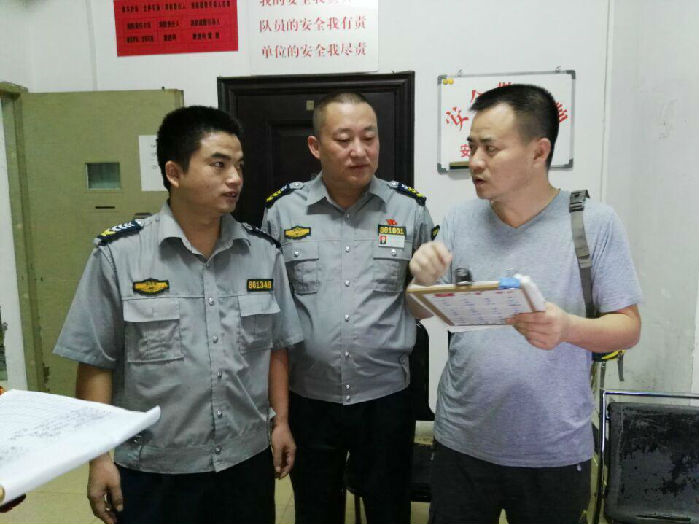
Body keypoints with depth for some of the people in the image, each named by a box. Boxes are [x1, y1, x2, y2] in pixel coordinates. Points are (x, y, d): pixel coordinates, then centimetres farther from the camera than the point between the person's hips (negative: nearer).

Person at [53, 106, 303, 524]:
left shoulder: (264, 252, -1)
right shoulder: (119, 254, -11)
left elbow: (276, 346, 6)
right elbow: (96, 362, -6)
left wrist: (282, 421, 4)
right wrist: (100, 458, -5)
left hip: (248, 462, 3)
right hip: (153, 474, -2)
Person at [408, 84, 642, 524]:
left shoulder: (596, 222, -10)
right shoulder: (460, 220, -2)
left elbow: (629, 327, -6)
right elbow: (419, 313, 4)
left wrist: (568, 328, -27)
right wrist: (424, 283, -18)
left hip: (556, 452, -2)